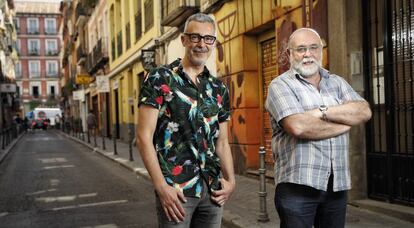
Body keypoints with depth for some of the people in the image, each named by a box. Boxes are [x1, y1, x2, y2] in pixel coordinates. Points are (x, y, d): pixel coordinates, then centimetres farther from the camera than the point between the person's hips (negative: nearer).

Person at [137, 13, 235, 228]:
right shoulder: (160, 79, -5)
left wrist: (230, 180, 2)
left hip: (212, 190, 5)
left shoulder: (219, 88, 10)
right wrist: (161, 186, -16)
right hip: (175, 189, -5)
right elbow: (144, 136, -10)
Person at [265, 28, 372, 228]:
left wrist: (322, 111, -14)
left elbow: (364, 112, -2)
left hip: (338, 183, 5)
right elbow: (298, 126, -19)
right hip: (298, 183, -5)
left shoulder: (337, 82, 14)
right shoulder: (280, 85, -3)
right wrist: (345, 124, -6)